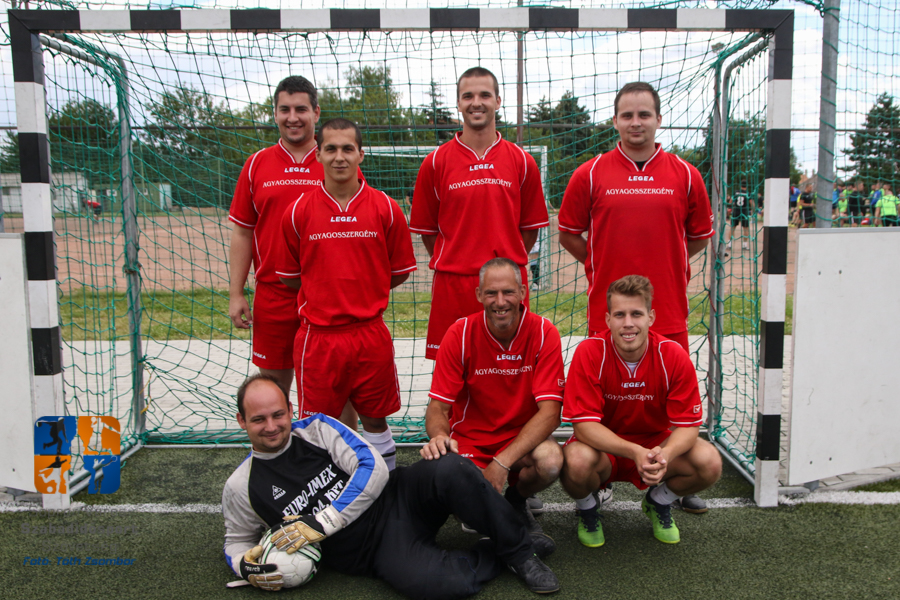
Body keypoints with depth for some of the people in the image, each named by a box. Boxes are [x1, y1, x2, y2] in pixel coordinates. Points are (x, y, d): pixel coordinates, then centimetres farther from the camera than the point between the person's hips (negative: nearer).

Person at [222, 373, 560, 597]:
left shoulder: (318, 429, 0)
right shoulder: (241, 489, 0)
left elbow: (374, 470, -9)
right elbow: (237, 543, 16)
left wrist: (323, 522, -17)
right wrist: (247, 567, -9)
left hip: (396, 496, 2)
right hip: (374, 552, -1)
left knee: (452, 471, -32)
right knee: (441, 583, -34)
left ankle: (518, 548, -9)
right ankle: (497, 558, 0)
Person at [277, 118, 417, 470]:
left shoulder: (386, 209, -1)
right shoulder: (298, 211, 0)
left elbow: (400, 272, 7)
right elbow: (290, 277, 9)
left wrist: (364, 294, 7)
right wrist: (325, 294, 6)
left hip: (371, 335, 0)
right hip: (317, 334, 0)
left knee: (375, 419, 13)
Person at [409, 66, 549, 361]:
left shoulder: (522, 161, 6)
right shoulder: (436, 162, 3)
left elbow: (531, 226, 11)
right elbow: (426, 229, 8)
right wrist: (454, 263, 5)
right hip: (452, 284, -1)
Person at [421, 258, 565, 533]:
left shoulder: (544, 333, -13)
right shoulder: (460, 334, -11)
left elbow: (550, 412, -19)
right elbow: (438, 408, -11)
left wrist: (502, 462, -29)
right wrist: (439, 437, -36)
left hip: (523, 438, 0)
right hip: (469, 440, 0)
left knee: (550, 460, -33)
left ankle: (516, 500, 5)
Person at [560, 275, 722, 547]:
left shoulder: (674, 356, -16)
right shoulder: (589, 352, -21)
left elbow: (688, 424, -14)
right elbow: (584, 423, -24)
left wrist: (664, 455, -37)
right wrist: (635, 452, -39)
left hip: (656, 444, 3)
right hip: (602, 445, -2)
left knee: (709, 463, -23)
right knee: (578, 461, -36)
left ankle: (658, 503, 12)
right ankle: (587, 509, 4)